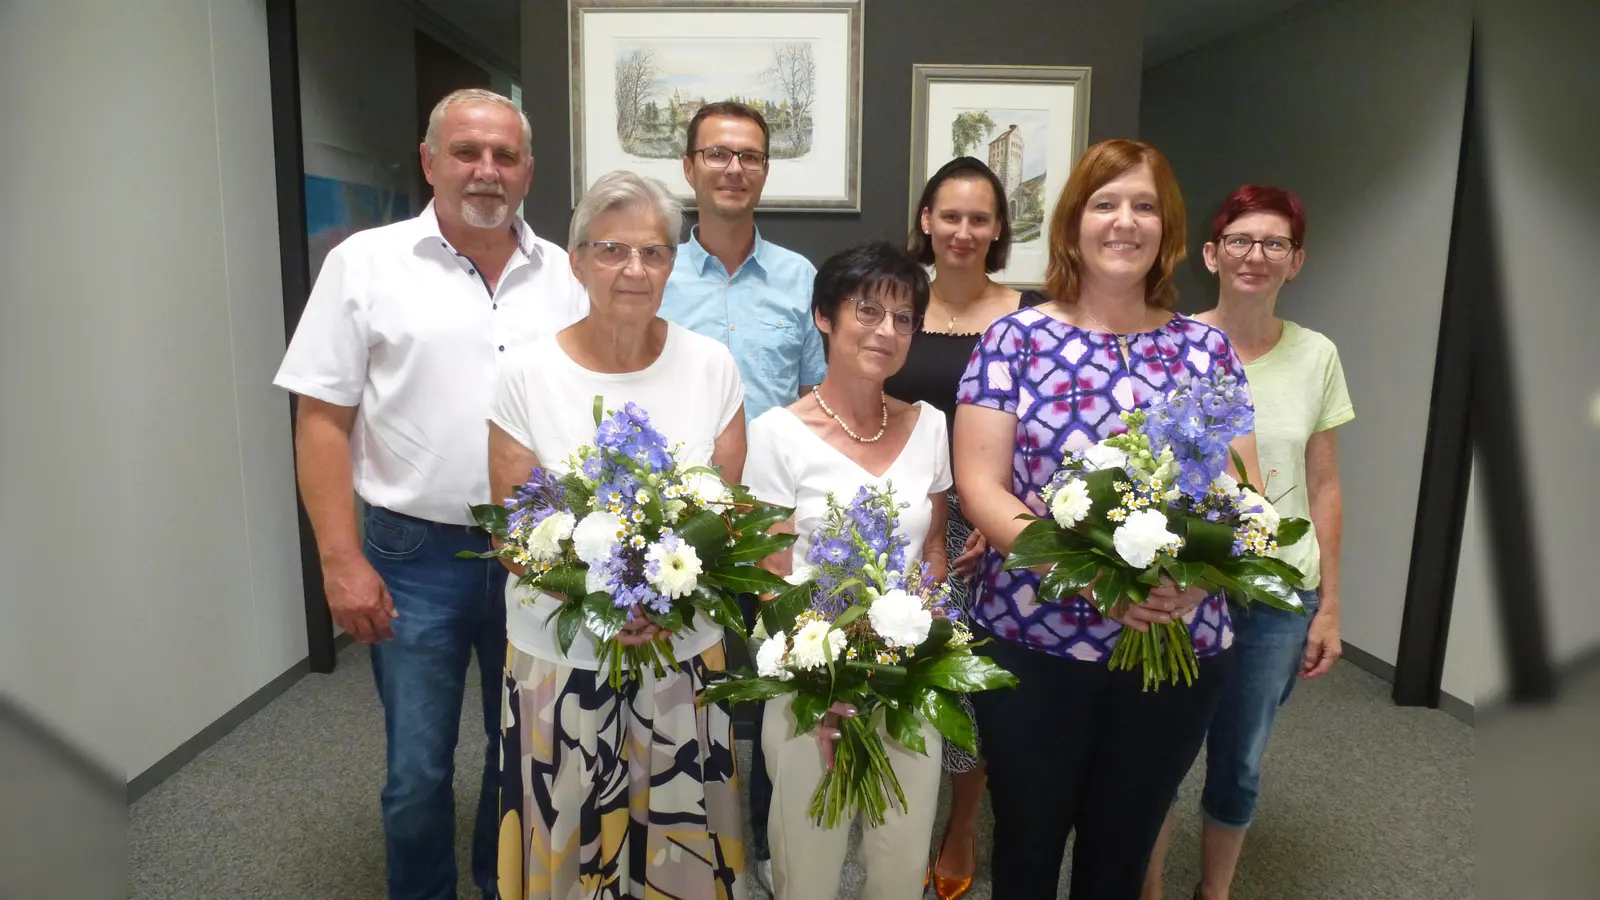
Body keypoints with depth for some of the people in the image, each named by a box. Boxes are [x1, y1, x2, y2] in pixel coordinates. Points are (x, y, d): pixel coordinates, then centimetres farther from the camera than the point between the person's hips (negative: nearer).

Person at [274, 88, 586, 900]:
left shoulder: (563, 276, 4)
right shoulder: (366, 262, -3)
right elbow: (323, 421, -4)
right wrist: (342, 561, -10)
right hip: (416, 555, -2)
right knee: (418, 770, 8)